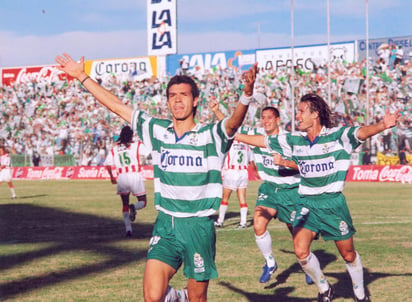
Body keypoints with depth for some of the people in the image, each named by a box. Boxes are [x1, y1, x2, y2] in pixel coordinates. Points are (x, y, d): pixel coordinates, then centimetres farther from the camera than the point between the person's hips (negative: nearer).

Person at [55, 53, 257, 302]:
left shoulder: (211, 136, -4)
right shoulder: (157, 130, 5)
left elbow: (235, 121, -25)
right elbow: (116, 106, 10)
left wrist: (247, 92, -44)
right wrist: (82, 76, 10)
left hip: (199, 226, -2)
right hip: (165, 225, 2)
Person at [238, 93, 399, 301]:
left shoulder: (338, 136, -11)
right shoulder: (294, 140, 2)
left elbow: (362, 132, -28)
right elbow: (262, 141, 12)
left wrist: (382, 126, -48)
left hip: (333, 203, -3)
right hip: (306, 203, 3)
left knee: (348, 254, 6)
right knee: (301, 251, -11)